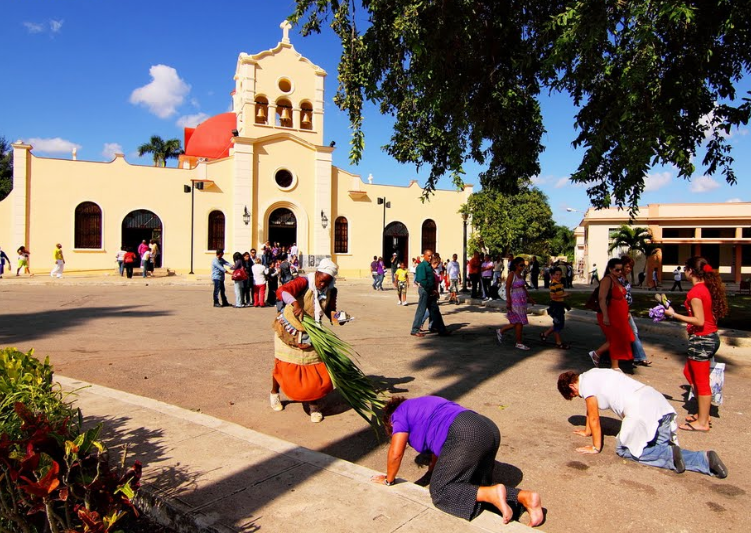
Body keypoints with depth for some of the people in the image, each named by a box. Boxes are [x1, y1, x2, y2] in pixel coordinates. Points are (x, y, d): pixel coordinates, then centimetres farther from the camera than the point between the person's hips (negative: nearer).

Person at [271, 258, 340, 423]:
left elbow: (330, 310, 2)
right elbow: (281, 291, -42)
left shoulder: (331, 290, -9)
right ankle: (274, 394, 39)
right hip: (289, 329, -4)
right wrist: (295, 303, -60)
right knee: (283, 365, 9)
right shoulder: (304, 282, -26)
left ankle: (314, 405, 18)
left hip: (311, 334, 4)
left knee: (317, 369, -1)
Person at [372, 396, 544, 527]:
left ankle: (493, 494, -19)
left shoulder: (399, 414, 12)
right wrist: (435, 466, 60)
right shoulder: (420, 405, 36)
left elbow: (396, 453, 5)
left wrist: (389, 480, 22)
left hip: (465, 436, -9)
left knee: (440, 491, -1)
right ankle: (525, 497, 1)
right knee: (475, 487, 19)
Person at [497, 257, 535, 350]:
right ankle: (519, 343, 10)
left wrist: (529, 298, 23)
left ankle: (500, 331, 28)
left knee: (516, 322, 12)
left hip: (522, 300, 8)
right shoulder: (511, 274, -11)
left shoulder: (520, 275, 13)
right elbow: (507, 288, -15)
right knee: (519, 322, -2)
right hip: (515, 300, -8)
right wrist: (508, 301, -20)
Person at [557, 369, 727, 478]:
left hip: (641, 411, -9)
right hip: (658, 401, 9)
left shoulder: (585, 383, -2)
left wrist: (596, 447, 14)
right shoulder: (593, 376, 24)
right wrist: (587, 431, 50)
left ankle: (670, 455, -11)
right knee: (660, 448, 16)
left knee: (624, 449, 5)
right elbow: (591, 411, 38)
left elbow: (594, 419, 3)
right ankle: (705, 459, 0)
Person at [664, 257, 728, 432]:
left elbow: (699, 321, -22)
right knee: (689, 372, 22)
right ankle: (703, 413, 31)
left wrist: (674, 315, -17)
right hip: (711, 337, 10)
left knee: (701, 381, 1)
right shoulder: (707, 287, 8)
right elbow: (707, 315, 10)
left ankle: (702, 422, 13)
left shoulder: (695, 291, -19)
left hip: (701, 339, -10)